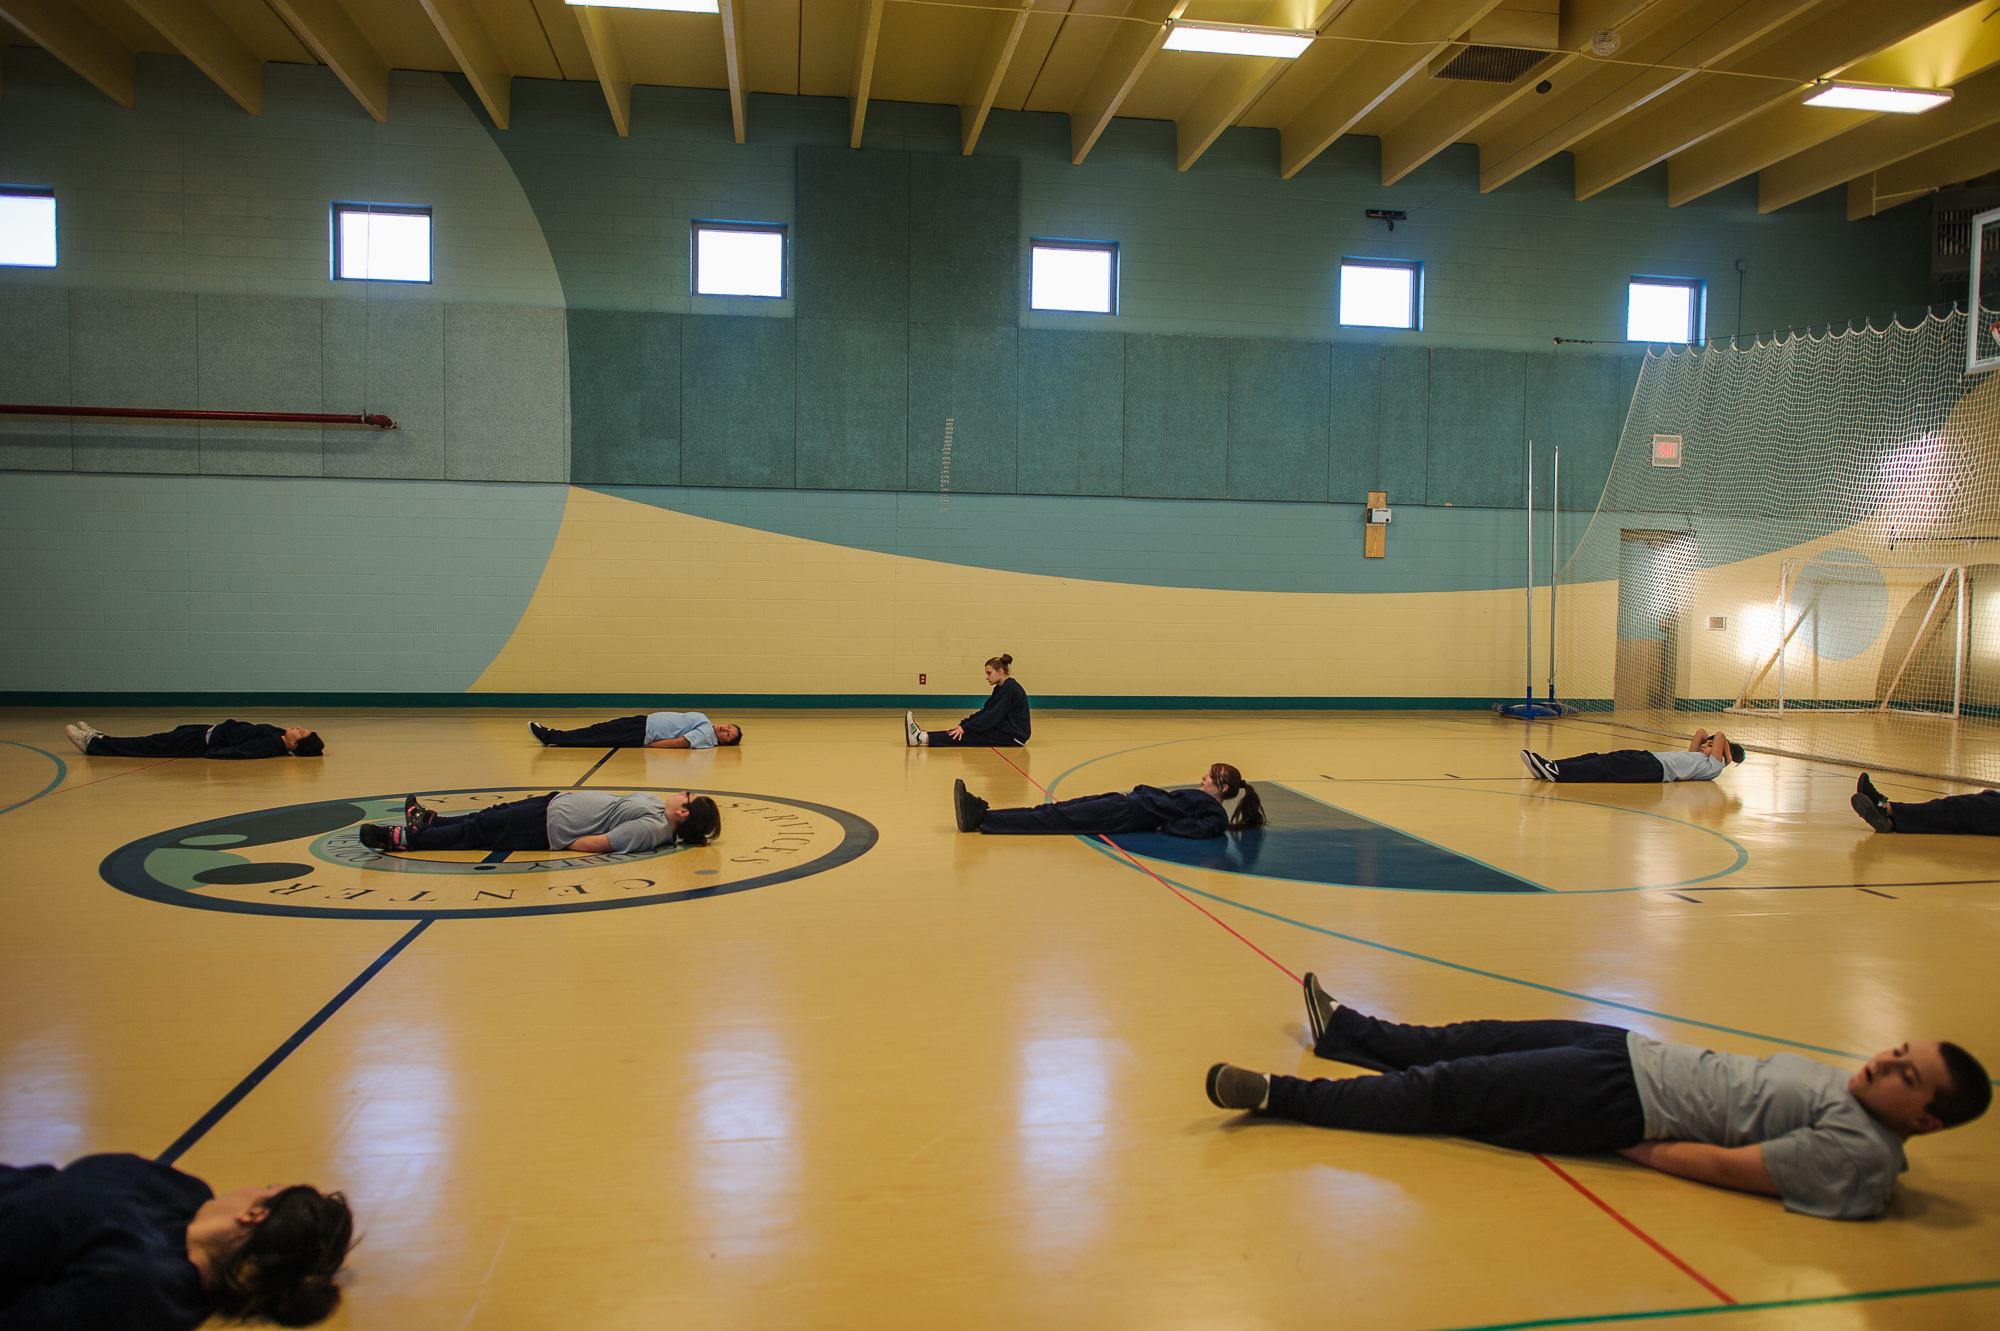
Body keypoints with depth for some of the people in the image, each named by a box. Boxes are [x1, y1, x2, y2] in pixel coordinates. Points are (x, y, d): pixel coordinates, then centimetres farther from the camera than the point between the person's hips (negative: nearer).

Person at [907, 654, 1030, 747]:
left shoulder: (1010, 688, -16)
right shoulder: (1000, 687, 15)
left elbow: (993, 716, -21)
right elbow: (985, 711, 13)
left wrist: (965, 727, -20)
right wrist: (963, 724, 1)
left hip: (1014, 736, -9)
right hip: (1003, 731, 9)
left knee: (970, 736, -19)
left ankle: (923, 737, -29)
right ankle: (922, 735, -16)